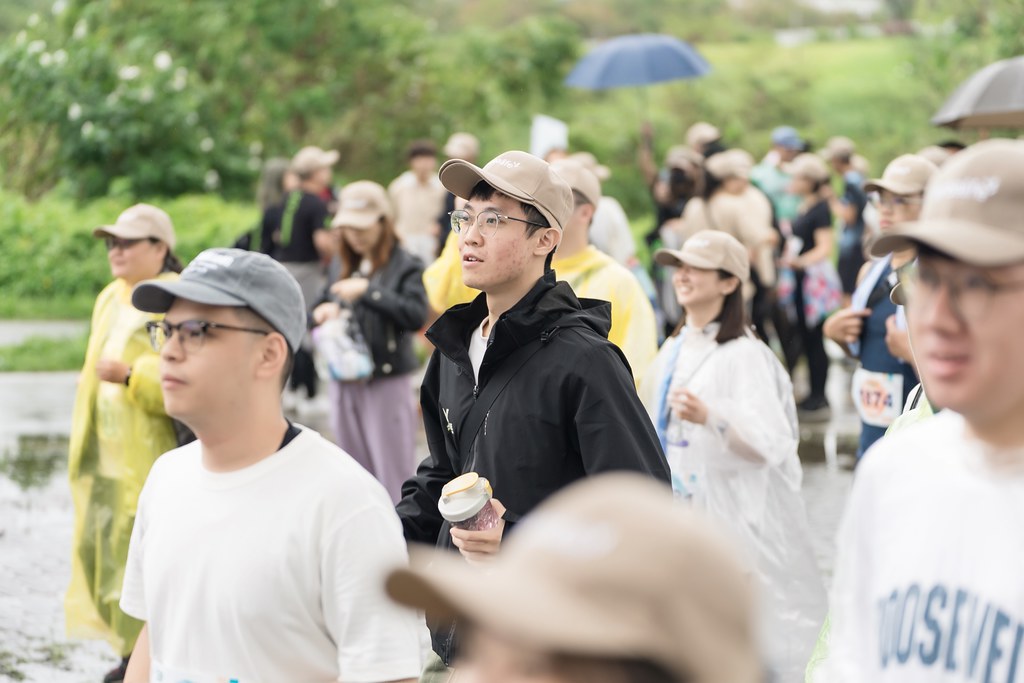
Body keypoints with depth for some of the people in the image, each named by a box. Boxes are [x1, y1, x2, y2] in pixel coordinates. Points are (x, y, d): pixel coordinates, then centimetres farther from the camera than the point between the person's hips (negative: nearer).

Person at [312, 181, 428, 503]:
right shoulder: (340, 265, 10)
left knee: (391, 476, -4)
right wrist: (323, 313, -3)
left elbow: (416, 316, -21)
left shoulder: (405, 266, -7)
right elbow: (322, 310, 20)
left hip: (388, 382, -6)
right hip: (345, 382, 6)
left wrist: (368, 291, -22)